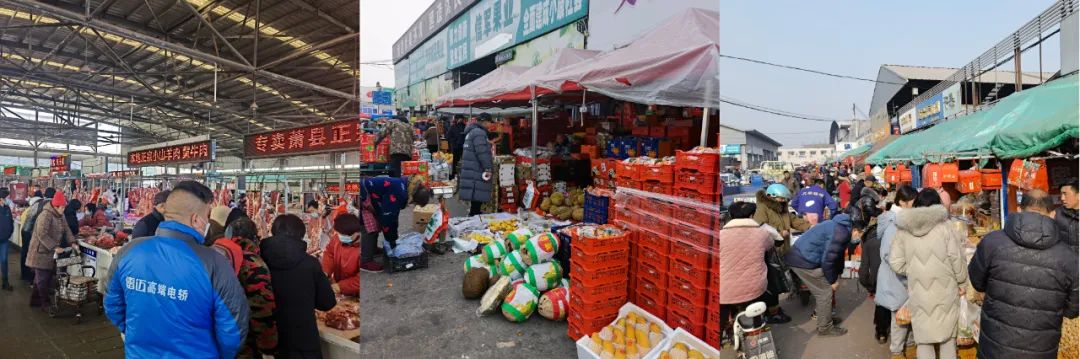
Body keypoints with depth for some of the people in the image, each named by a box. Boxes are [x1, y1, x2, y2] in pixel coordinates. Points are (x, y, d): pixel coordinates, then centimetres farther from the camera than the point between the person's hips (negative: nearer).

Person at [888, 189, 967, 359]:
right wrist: (962, 282, 9)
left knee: (923, 336, 9)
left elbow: (896, 262, -4)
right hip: (944, 289, 0)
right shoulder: (944, 226, -7)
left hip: (919, 291, 0)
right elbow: (956, 258, -6)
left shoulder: (903, 228, -2)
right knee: (947, 334, 14)